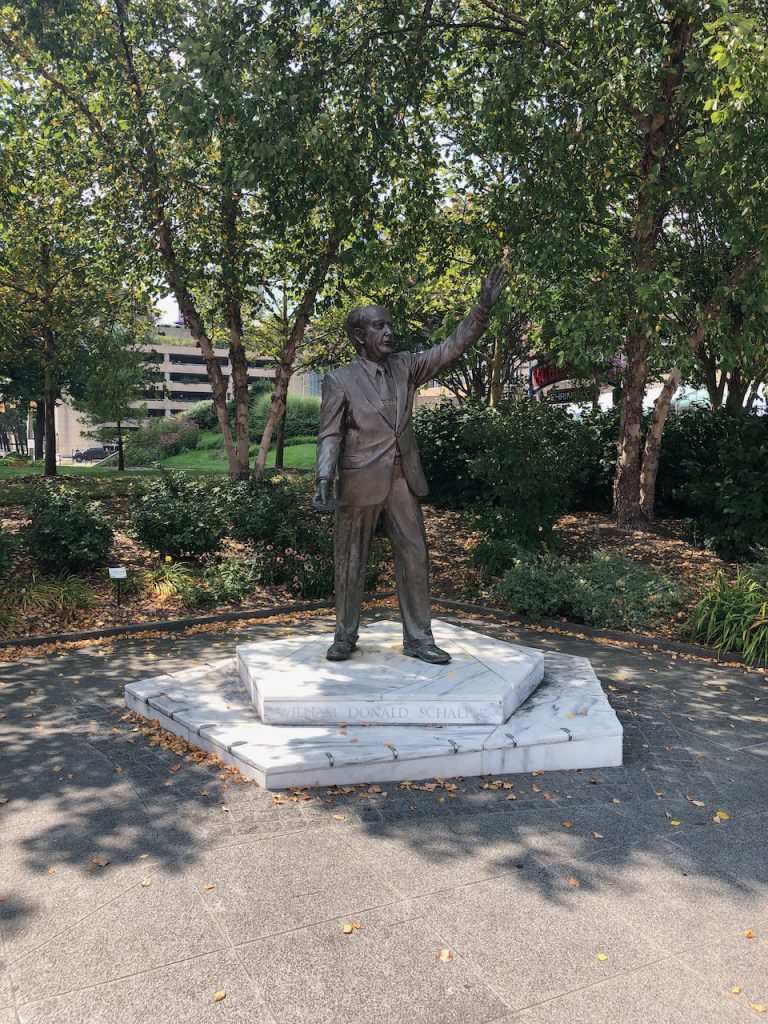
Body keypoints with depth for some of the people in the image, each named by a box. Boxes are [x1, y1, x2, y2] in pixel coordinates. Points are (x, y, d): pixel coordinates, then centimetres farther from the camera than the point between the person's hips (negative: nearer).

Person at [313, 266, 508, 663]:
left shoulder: (405, 367, 8)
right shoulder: (340, 381, -3)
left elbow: (453, 346, 4)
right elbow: (330, 435, -5)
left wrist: (483, 306, -8)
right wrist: (324, 480, -19)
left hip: (402, 481, 4)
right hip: (360, 483, -4)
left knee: (415, 557, 4)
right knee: (350, 561, 6)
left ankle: (418, 638, 15)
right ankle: (345, 637, 22)